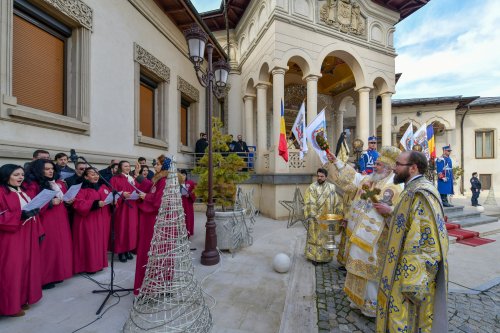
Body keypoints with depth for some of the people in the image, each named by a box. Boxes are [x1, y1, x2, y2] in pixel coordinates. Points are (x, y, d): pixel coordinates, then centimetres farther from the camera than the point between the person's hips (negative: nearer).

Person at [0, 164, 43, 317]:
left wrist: (39, 231, 13)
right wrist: (20, 215, -26)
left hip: (28, 237, 7)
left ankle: (22, 299, 26)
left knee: (27, 267, 13)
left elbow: (33, 211, 16)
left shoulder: (23, 192, 13)